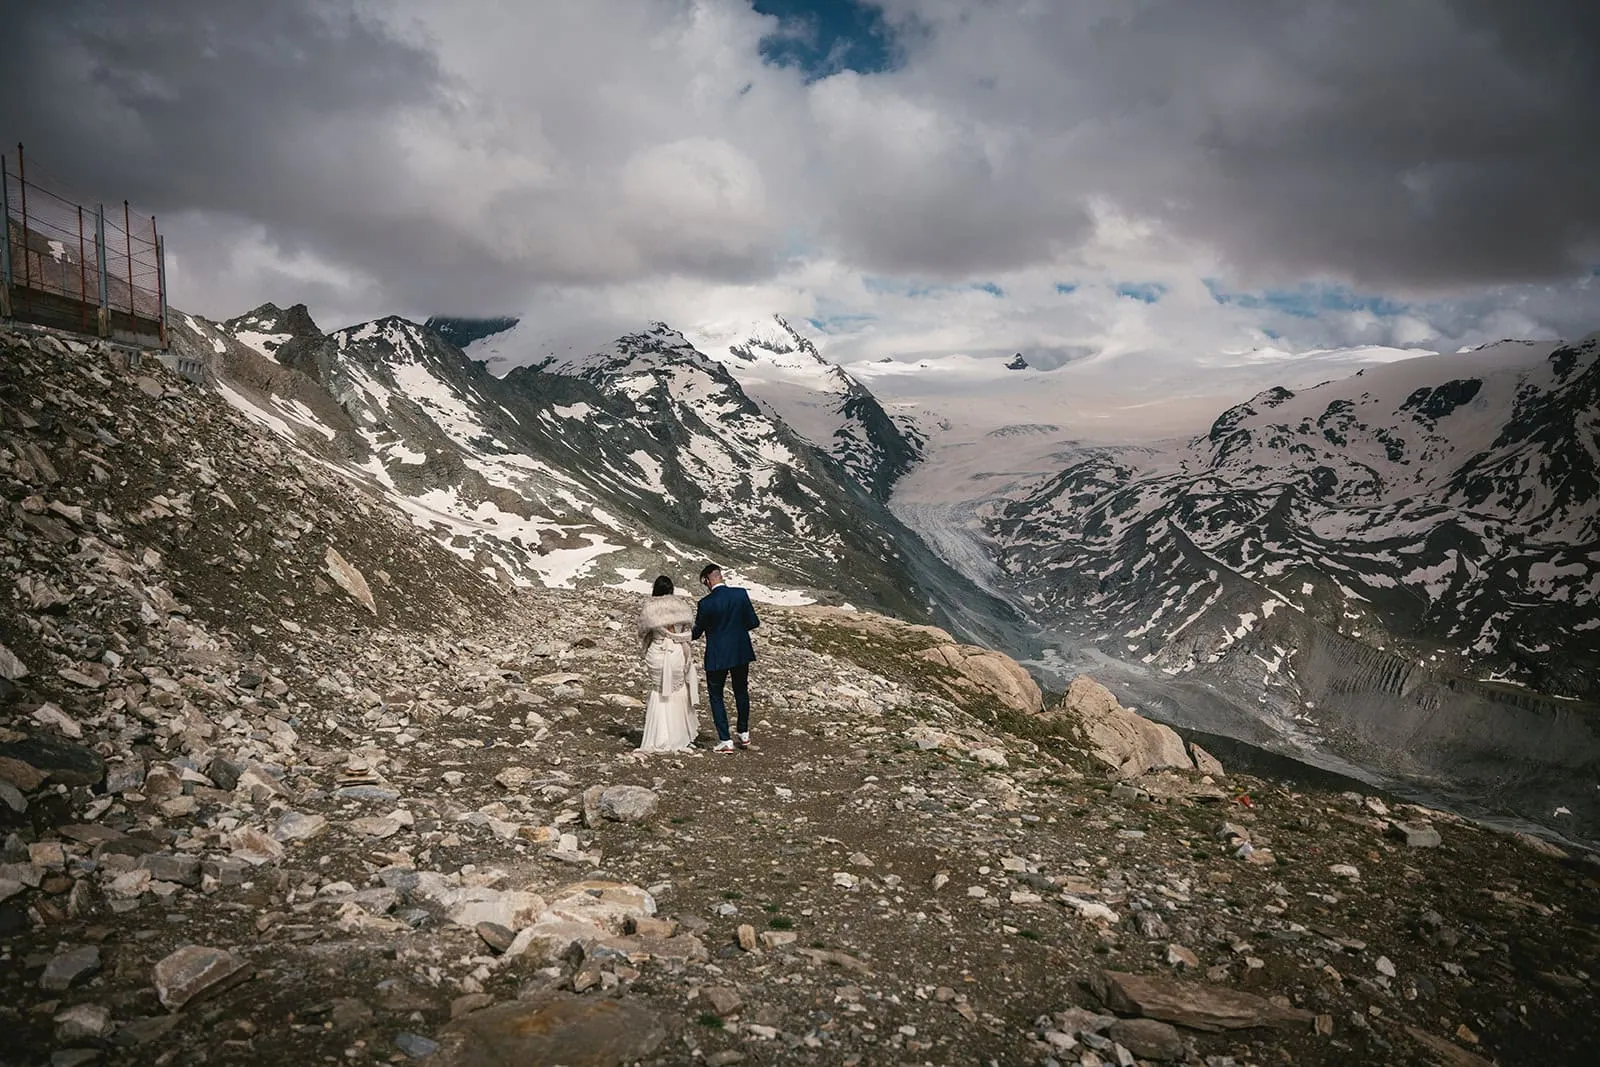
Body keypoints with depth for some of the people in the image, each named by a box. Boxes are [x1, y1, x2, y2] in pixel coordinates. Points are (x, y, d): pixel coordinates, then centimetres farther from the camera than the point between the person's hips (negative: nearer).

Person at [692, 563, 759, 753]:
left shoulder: (705, 603, -16)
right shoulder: (741, 594, -8)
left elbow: (697, 632, -5)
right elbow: (753, 623, -4)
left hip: (717, 656, -4)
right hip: (741, 652, 4)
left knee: (716, 696, 10)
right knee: (741, 692, 21)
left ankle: (725, 741, 8)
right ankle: (744, 734, 33)